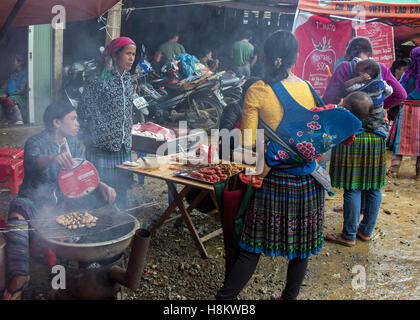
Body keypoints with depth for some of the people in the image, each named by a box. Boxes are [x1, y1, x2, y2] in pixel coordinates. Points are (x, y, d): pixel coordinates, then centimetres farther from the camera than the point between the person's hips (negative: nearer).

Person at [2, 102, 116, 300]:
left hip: (65, 201, 5)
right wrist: (53, 158, -53)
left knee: (105, 198, -12)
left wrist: (101, 186, -10)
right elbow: (31, 163, -30)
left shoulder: (74, 144, 12)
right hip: (37, 201, -5)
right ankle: (19, 275, -41)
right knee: (19, 207, -39)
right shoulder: (36, 142, -7)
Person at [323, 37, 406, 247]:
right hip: (377, 135, 4)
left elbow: (328, 99, -8)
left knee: (352, 188, 2)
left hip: (351, 134, -4)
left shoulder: (344, 68, -5)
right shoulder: (381, 69, 6)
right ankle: (366, 230, 26)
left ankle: (349, 236, 11)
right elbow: (400, 94, 7)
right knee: (374, 186, 14)